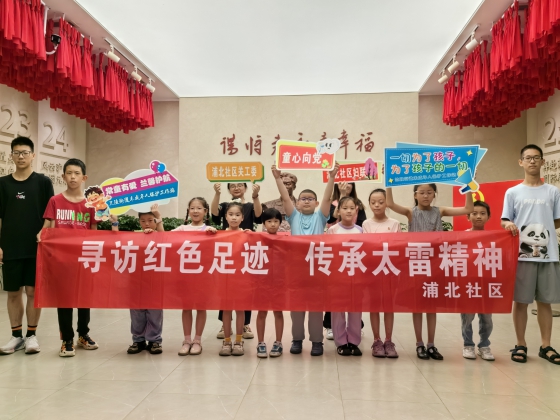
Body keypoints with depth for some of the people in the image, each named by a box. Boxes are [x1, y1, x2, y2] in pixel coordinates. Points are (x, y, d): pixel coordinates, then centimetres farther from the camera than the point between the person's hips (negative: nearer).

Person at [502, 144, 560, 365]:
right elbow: (504, 221, 3)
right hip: (522, 254, -1)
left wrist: (542, 230, -3)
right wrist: (508, 225, -17)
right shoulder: (513, 192, 4)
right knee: (520, 301, 4)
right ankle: (520, 345, 15)